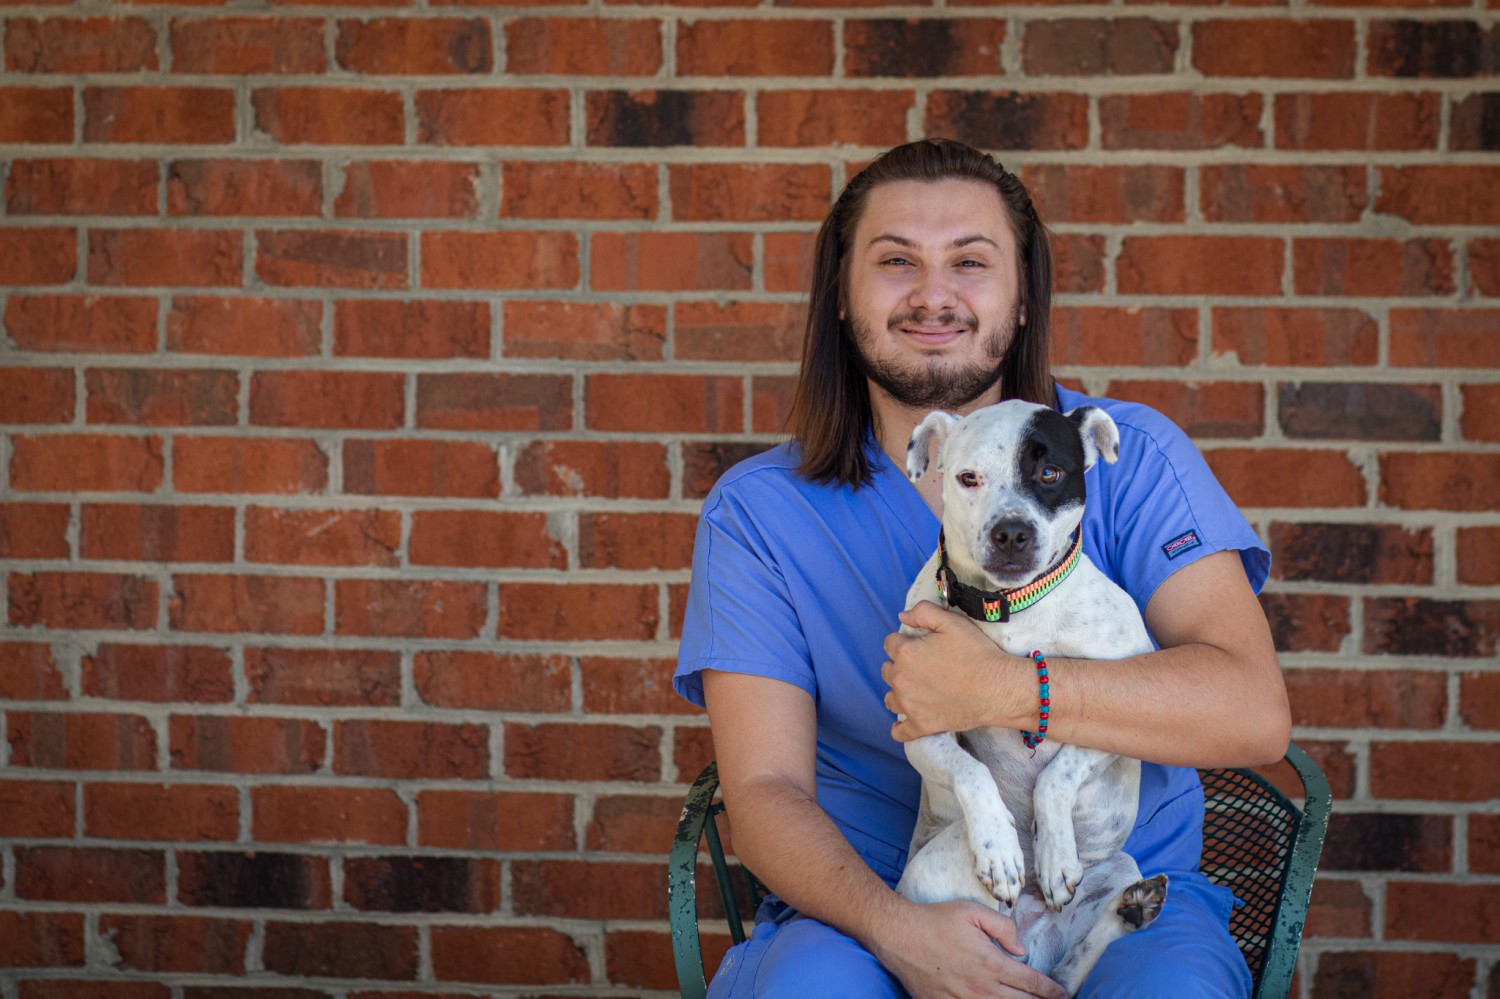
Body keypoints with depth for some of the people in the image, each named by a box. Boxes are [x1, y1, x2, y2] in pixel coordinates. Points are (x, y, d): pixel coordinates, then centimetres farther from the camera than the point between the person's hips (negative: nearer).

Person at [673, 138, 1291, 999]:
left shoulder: (1128, 455, 0)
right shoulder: (757, 511, 1)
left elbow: (1254, 713, -13)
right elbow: (764, 790, -6)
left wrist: (1001, 691, -24)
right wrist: (896, 928, -26)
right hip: (875, 896, 0)